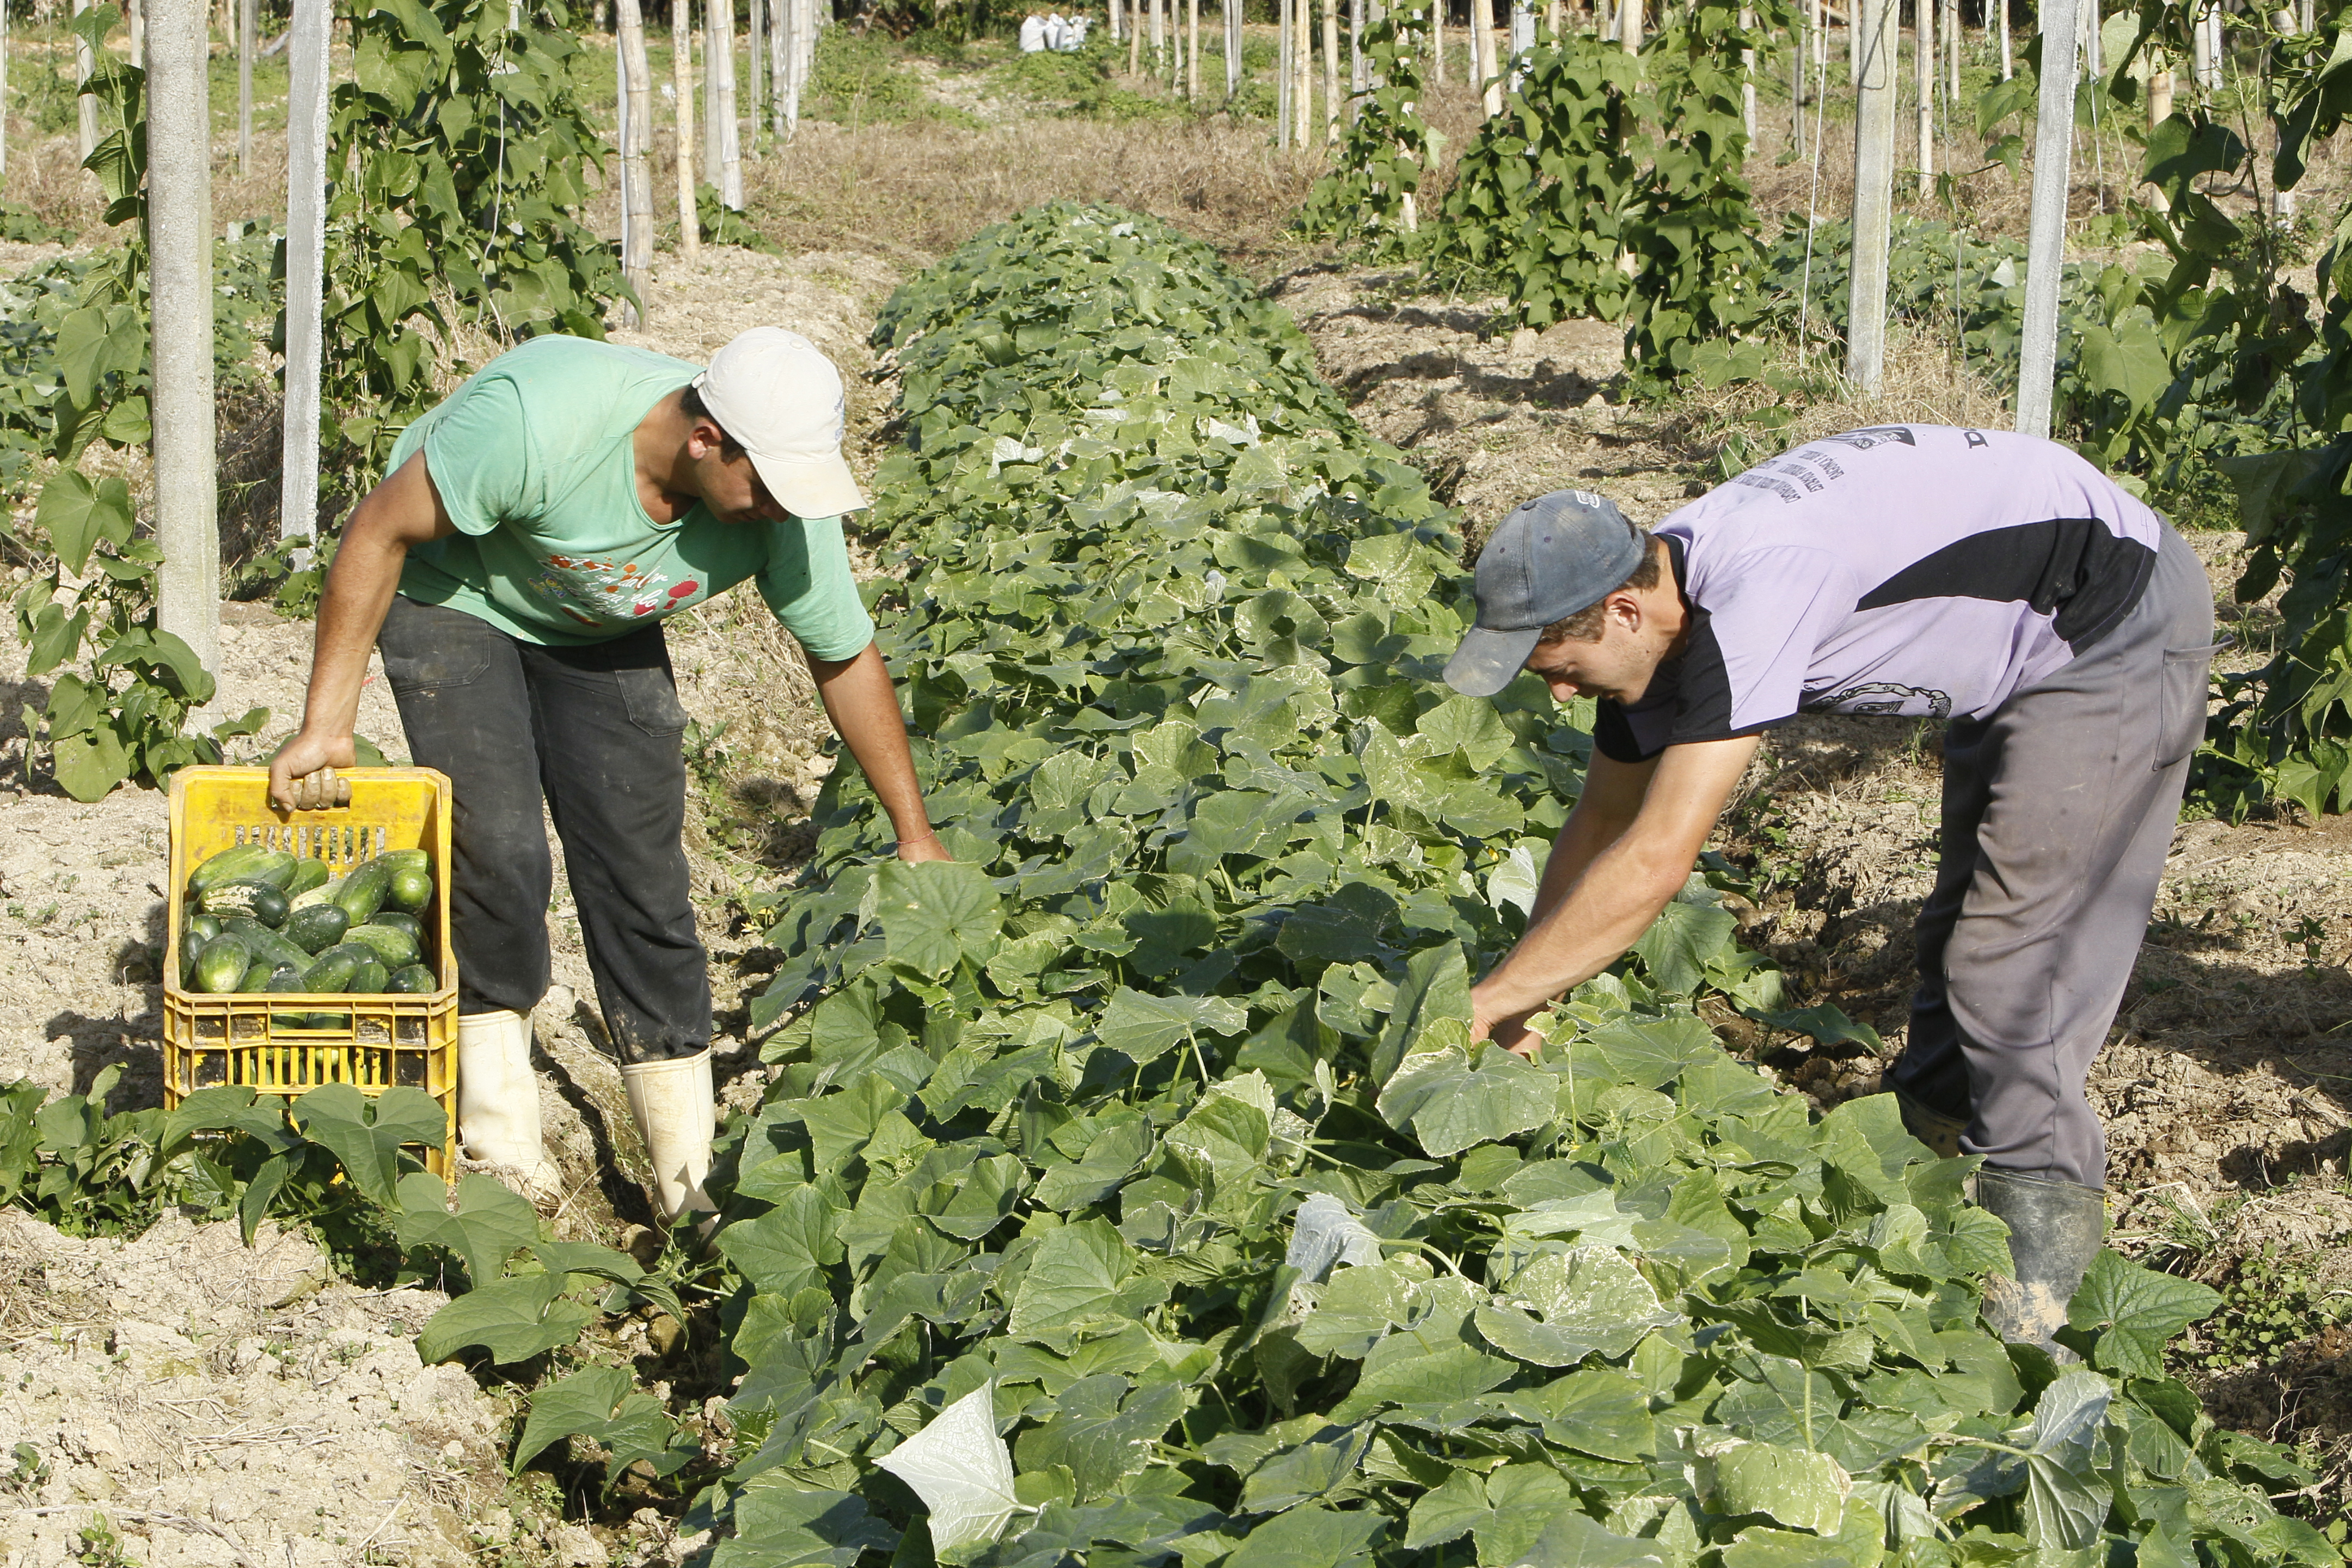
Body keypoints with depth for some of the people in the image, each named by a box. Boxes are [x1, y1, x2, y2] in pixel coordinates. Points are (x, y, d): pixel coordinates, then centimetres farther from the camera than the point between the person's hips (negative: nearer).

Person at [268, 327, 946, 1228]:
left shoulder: (785, 505, -27)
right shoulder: (537, 421, -41)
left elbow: (847, 661, -9)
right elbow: (378, 533, -26)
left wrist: (915, 835, -1)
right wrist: (327, 724, -24)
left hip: (598, 629, 4)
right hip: (451, 592, -3)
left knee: (644, 873, -4)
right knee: (500, 848, -19)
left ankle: (690, 1176, 4)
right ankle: (498, 1122, 2)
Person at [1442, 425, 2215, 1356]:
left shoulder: (1755, 592, -35)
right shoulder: (1663, 613, -6)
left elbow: (1654, 862, -36)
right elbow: (1600, 830, 6)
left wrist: (1485, 1005, -29)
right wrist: (1519, 1014, 3)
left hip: (2118, 633, -9)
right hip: (2021, 650, 9)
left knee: (2017, 950, -11)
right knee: (1967, 921, 17)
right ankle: (1927, 1143, 29)